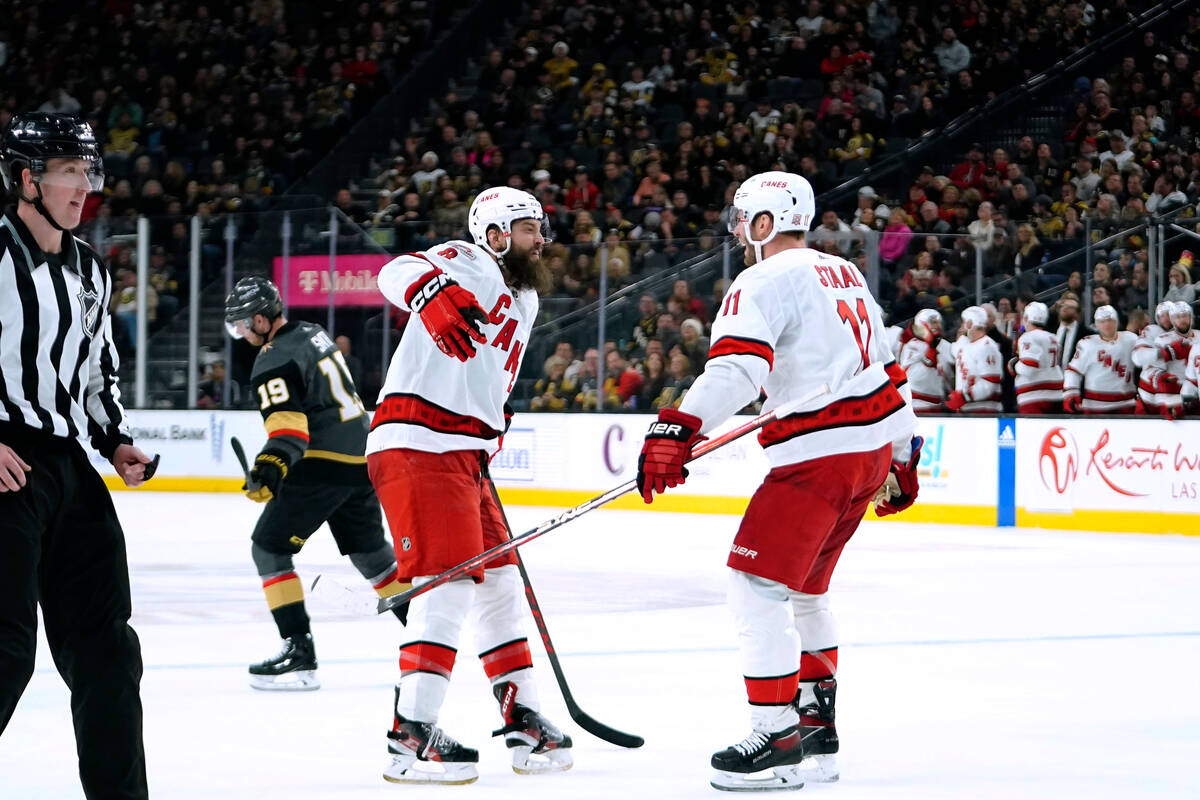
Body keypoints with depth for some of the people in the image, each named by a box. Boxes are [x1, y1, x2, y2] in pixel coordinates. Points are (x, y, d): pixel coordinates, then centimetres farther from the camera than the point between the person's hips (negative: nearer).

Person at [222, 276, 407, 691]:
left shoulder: (275, 359, -15)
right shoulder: (313, 333, 13)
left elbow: (288, 422, -28)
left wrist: (273, 464, -42)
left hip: (324, 465, -9)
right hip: (362, 456, 9)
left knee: (269, 545, -5)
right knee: (369, 548, 22)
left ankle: (299, 651, -12)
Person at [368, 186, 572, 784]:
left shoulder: (523, 302, 24)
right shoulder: (468, 264, -5)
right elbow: (398, 273, -27)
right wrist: (432, 294, -47)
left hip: (463, 454, 10)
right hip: (417, 443, -10)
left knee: (499, 580, 13)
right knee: (450, 580, -16)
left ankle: (523, 720, 22)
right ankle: (410, 735, -17)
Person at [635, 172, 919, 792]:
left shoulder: (767, 281, -10)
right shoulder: (844, 274, 19)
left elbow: (737, 367, -26)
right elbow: (886, 368, 24)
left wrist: (676, 430, -34)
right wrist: (903, 456, 32)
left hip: (818, 454, -10)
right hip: (873, 446, 10)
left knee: (757, 584, -9)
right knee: (803, 586, 21)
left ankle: (779, 739, -12)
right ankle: (815, 725, 26)